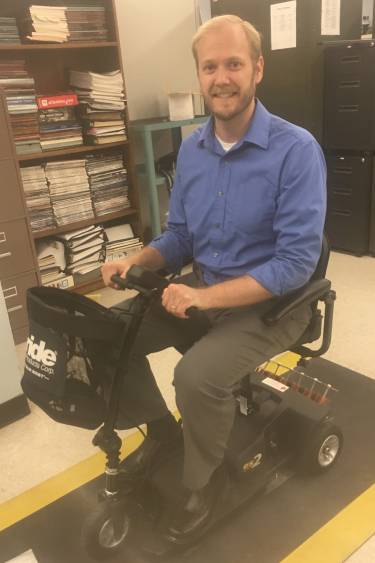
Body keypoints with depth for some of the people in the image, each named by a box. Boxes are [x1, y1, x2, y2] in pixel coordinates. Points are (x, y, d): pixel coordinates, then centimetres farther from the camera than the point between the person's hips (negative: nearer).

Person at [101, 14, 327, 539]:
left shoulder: (296, 149, -18)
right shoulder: (191, 148, 2)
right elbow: (179, 237, 10)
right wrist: (136, 261, -10)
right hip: (203, 290, 6)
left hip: (271, 302, -6)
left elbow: (297, 263, -21)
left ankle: (199, 485, 3)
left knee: (197, 375, -30)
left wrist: (206, 297, -27)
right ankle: (159, 425, 21)